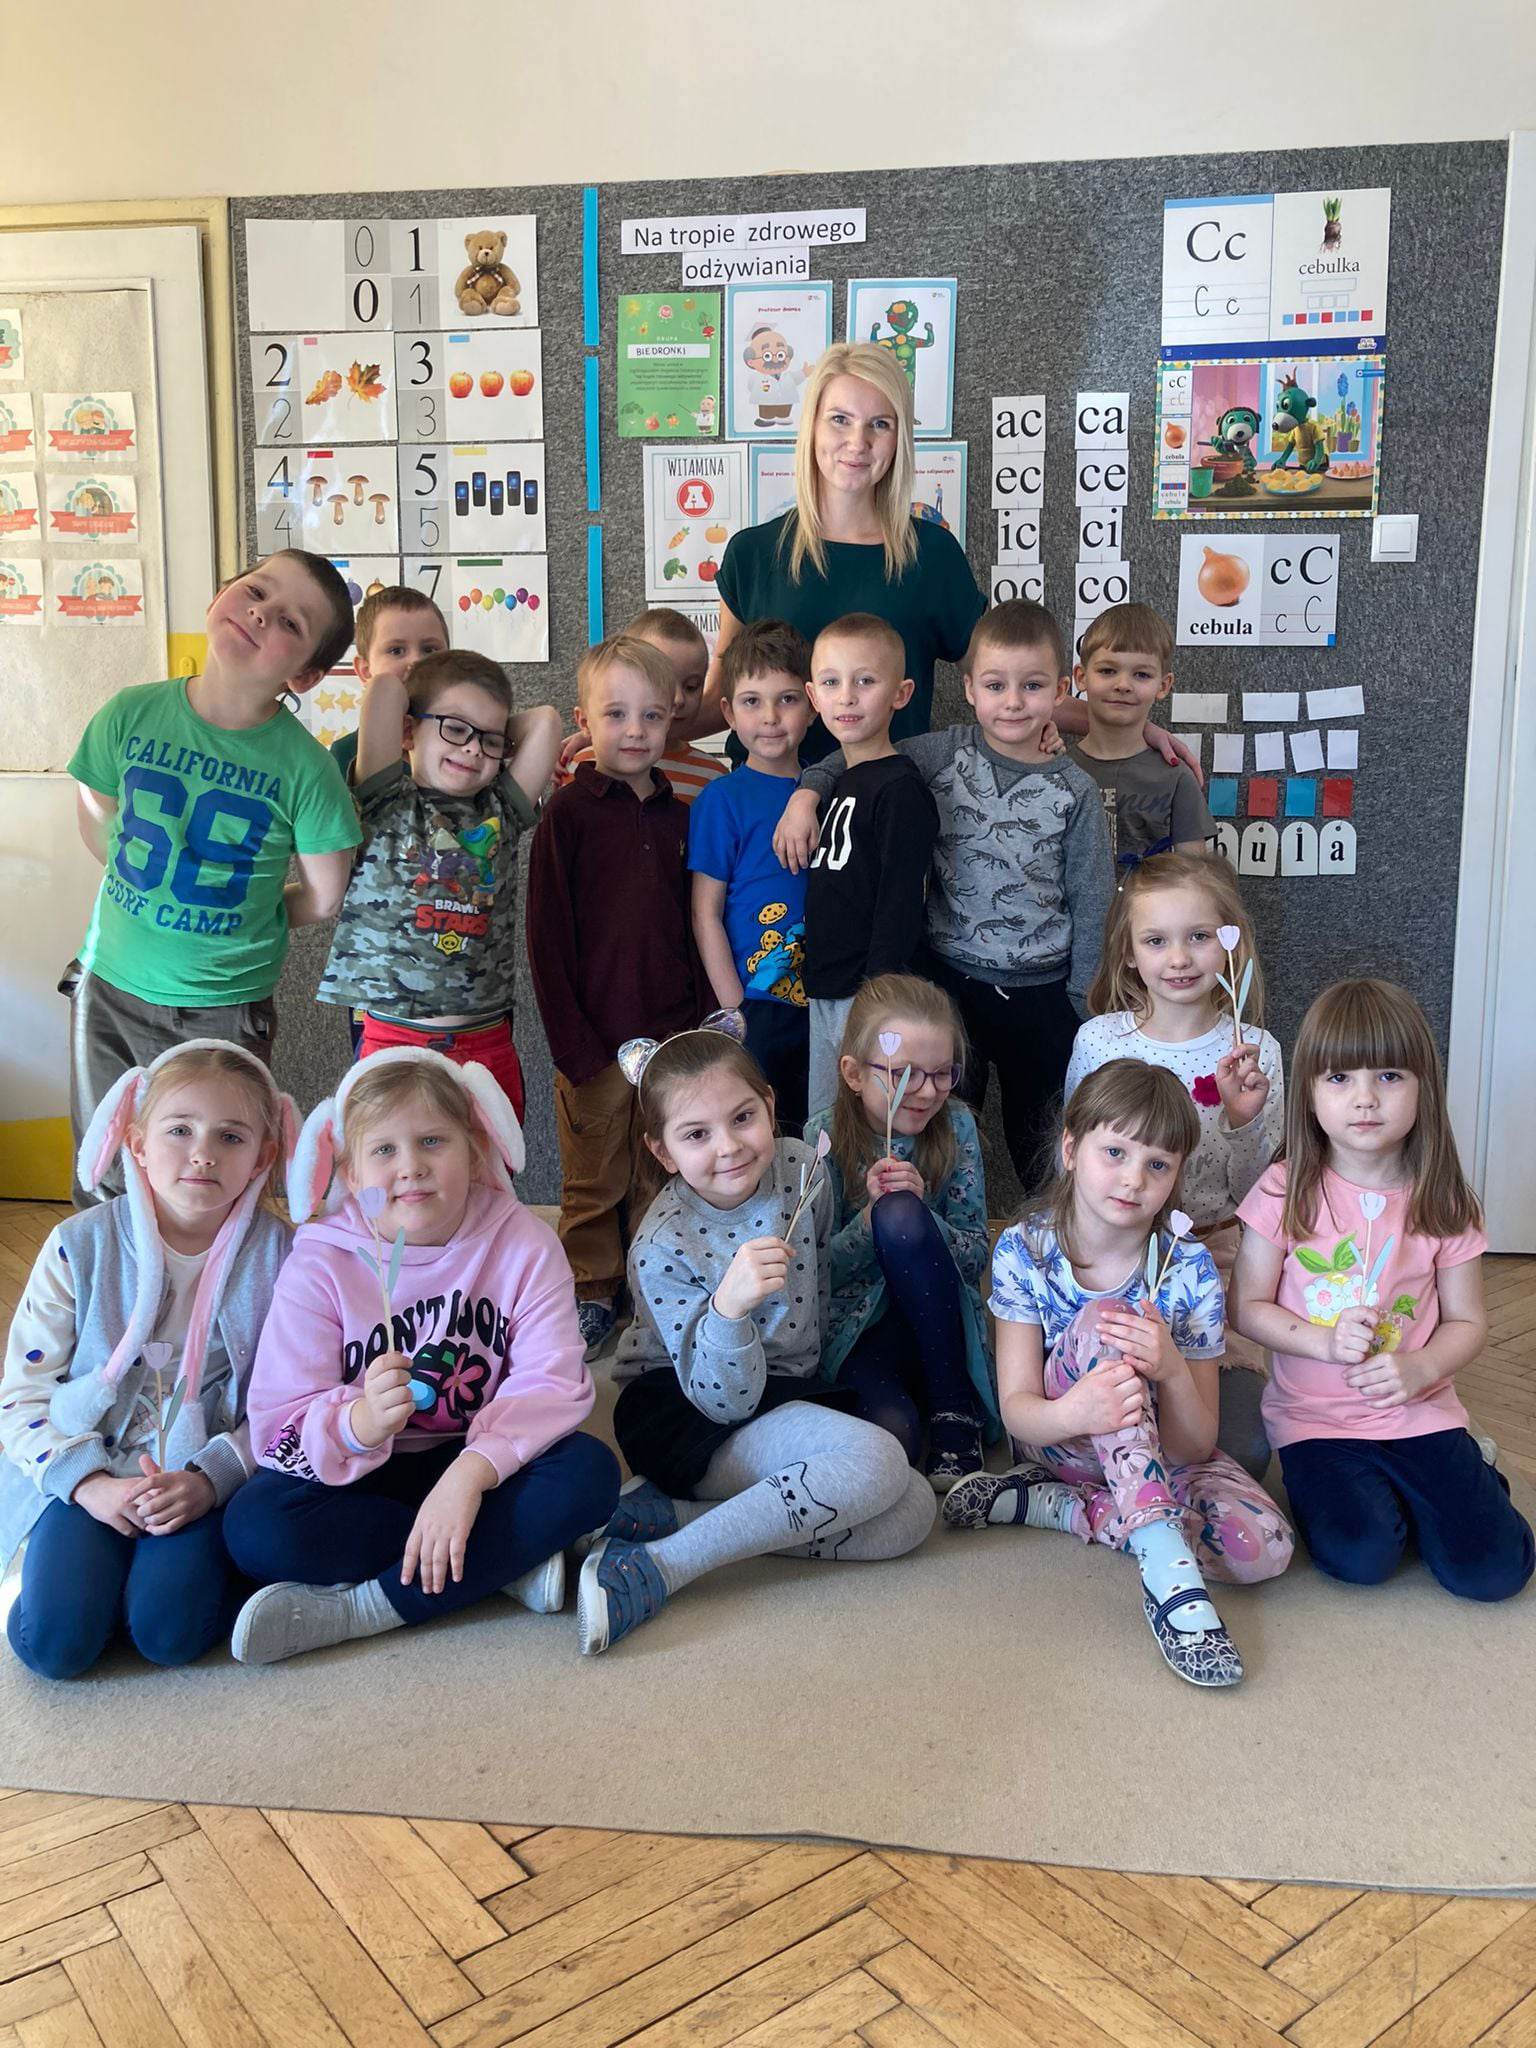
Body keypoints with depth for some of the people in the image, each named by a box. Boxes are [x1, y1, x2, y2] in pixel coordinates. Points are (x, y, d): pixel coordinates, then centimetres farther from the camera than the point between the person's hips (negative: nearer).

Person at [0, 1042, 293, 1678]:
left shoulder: (275, 1253, -5)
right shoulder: (81, 1245, -5)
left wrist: (210, 1478, -18)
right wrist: (89, 1483, -15)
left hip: (206, 1476, -1)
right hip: (85, 1471, 1)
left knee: (170, 1635, -23)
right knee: (55, 1644, -20)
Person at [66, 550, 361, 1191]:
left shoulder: (305, 767, -17)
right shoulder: (132, 714, -9)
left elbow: (325, 897, -5)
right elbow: (97, 824, 8)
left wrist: (239, 918, 3)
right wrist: (154, 901, 7)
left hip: (222, 1010, -3)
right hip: (109, 987, 3)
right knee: (102, 1190, 17)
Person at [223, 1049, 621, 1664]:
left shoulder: (522, 1243, -9)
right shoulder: (320, 1264, -10)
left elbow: (552, 1383, -19)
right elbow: (279, 1423, -16)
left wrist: (471, 1471, -35)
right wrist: (361, 1424, -39)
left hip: (482, 1468, 0)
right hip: (359, 1473, 0)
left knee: (590, 1470, -27)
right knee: (256, 1528, -29)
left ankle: (358, 1610, -24)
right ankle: (509, 1560, -19)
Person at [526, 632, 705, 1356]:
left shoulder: (679, 815, 7)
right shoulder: (569, 811, -7)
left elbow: (692, 925, 12)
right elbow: (547, 934, -9)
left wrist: (696, 1020, 5)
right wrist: (572, 1039, -13)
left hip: (671, 1030, 4)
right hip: (595, 1033, -4)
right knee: (594, 1176, 9)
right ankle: (593, 1287, 26)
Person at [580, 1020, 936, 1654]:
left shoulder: (800, 1166, -7)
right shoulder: (661, 1247, -20)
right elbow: (727, 1402, -21)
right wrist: (727, 1307, -38)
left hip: (796, 1393, 7)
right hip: (687, 1418, -7)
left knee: (911, 1512, -17)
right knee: (876, 1460, -29)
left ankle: (661, 1513, -16)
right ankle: (657, 1567, -27)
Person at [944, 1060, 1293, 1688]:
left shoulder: (1189, 1272, -17)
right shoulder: (1023, 1251, -16)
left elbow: (1194, 1449, -16)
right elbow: (1017, 1407, -19)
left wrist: (1173, 1371, -39)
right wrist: (1071, 1413, -44)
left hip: (1158, 1456, 2)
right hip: (1057, 1438, -2)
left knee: (1265, 1548, -28)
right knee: (1100, 1321, -33)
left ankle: (1054, 1505, -13)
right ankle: (1167, 1566, -41)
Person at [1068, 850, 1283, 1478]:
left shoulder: (1255, 1052, -6)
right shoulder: (1099, 1040, -5)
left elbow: (1253, 1196, -5)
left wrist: (1243, 1120, -22)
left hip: (1215, 1258, 0)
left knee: (1240, 1452, -11)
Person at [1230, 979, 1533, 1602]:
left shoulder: (1443, 1203, -3)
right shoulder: (1286, 1192, -9)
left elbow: (1467, 1321, 3)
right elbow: (1247, 1307, -3)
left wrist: (1420, 1369, -17)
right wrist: (1324, 1341, -18)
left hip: (1418, 1410, 2)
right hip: (1314, 1416, -1)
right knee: (1360, 1556, -23)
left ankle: (1465, 1473, 17)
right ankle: (1357, 1486, 9)